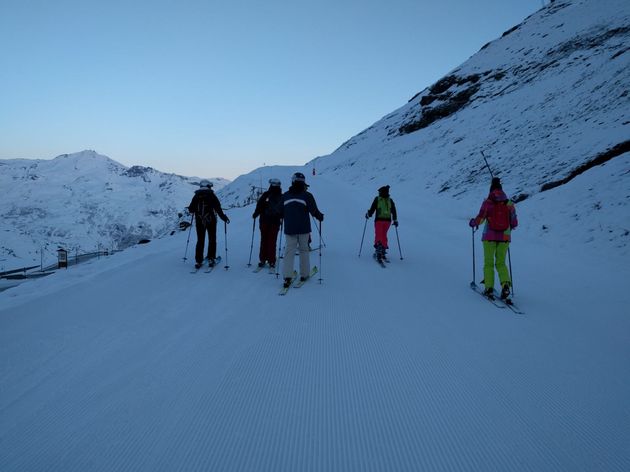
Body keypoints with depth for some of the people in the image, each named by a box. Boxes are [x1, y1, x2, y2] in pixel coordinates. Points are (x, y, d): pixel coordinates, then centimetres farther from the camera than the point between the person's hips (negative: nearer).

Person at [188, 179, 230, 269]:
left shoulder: (196, 196, 2)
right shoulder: (211, 195, -6)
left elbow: (190, 210, 5)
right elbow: (218, 209, -12)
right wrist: (224, 218, -3)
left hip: (199, 221, 3)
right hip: (211, 221, -2)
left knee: (200, 241, 10)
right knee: (212, 240, 11)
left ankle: (198, 261, 6)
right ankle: (211, 259, 7)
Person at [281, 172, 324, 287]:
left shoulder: (284, 196, 4)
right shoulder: (307, 195, -6)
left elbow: (280, 213, 10)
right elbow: (314, 211, -8)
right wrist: (320, 216, 12)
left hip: (289, 229, 2)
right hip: (303, 229, -1)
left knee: (289, 251, 1)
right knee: (304, 250, 12)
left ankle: (287, 276, -9)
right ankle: (304, 274, 16)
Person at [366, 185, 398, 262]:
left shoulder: (377, 199, -3)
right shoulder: (390, 200, 7)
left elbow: (372, 209, -3)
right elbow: (394, 211, 9)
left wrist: (368, 215, 15)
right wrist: (395, 220, 17)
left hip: (379, 220, -4)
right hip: (388, 220, 4)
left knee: (378, 236, -2)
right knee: (384, 235, 17)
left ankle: (379, 251, -18)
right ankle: (383, 251, 18)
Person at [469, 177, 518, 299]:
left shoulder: (487, 202, -7)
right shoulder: (509, 204, 1)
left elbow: (479, 219, -11)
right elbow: (514, 223, 2)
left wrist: (473, 223, 11)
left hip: (489, 236, -2)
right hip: (505, 237, 2)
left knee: (488, 263, 9)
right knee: (501, 263, 14)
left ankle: (489, 288, 2)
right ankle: (505, 284, -7)